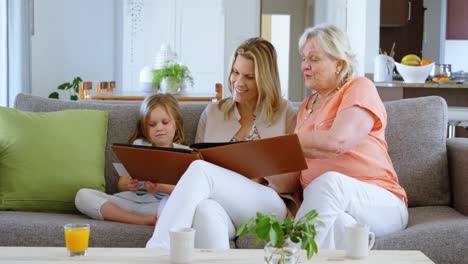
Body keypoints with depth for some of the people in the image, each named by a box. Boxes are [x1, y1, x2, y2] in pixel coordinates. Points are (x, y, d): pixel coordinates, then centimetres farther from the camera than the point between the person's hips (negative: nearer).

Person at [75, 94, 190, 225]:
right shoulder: (138, 145, 20)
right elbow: (121, 184, 16)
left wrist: (161, 187, -22)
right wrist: (129, 185, -9)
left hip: (159, 205, -5)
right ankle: (146, 220, -26)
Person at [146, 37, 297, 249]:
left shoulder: (285, 114, 14)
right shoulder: (212, 113, 22)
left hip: (268, 207, -2)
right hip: (222, 205, 2)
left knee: (200, 169, -32)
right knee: (205, 209, -40)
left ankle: (156, 250, -40)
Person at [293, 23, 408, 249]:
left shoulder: (359, 88, 5)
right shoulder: (306, 107, 25)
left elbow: (338, 142, -16)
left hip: (380, 204, -3)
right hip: (323, 205, 3)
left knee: (329, 182, -38)